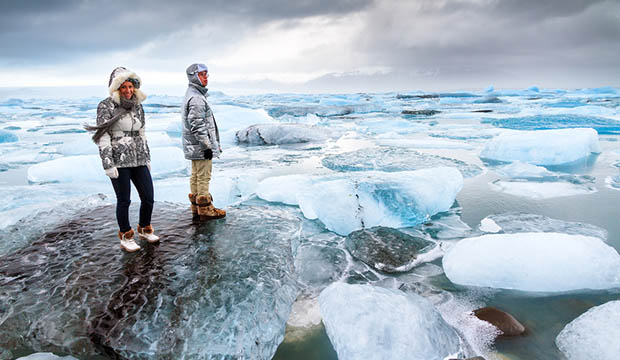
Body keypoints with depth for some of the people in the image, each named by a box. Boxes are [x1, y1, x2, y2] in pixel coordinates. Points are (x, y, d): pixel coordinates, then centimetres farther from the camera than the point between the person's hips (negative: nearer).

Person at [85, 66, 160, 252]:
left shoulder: (137, 106, 12)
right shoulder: (106, 106, -5)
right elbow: (103, 137, -8)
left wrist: (147, 158, 17)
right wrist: (108, 164, -13)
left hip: (139, 160, 5)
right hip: (119, 161, -5)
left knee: (148, 198, 5)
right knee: (124, 200, 2)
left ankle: (144, 229, 29)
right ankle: (126, 236, 20)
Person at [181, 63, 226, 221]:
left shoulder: (193, 94, 18)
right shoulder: (196, 98, -17)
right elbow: (197, 126, -22)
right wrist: (206, 146, -20)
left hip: (193, 147, 11)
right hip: (200, 146, -11)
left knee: (195, 176, 15)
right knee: (204, 177, -4)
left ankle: (196, 209, 24)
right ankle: (205, 210, 4)